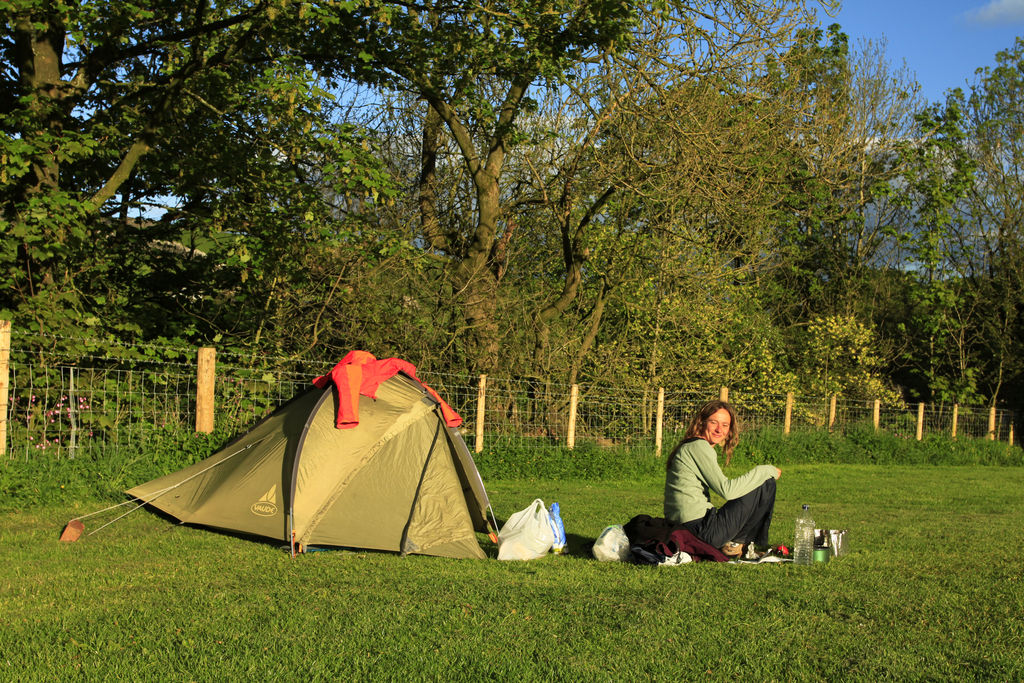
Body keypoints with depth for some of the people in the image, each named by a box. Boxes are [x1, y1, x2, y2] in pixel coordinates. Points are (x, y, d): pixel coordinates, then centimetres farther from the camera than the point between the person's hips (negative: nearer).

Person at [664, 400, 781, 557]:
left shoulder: (687, 447, 19)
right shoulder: (698, 447, -12)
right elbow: (726, 490, -17)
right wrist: (766, 471, -8)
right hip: (701, 531, -10)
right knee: (766, 484, -4)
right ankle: (737, 543, 5)